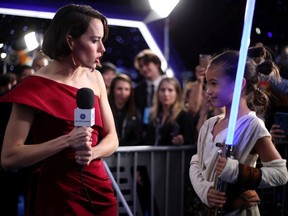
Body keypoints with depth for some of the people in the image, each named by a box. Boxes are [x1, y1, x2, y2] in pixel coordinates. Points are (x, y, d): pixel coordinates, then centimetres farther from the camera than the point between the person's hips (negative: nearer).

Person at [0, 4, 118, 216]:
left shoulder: (95, 79, 2)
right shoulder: (35, 87, -14)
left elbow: (112, 138, 6)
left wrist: (92, 152, -15)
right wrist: (67, 141, -25)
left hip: (99, 189, 5)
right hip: (59, 195, -5)